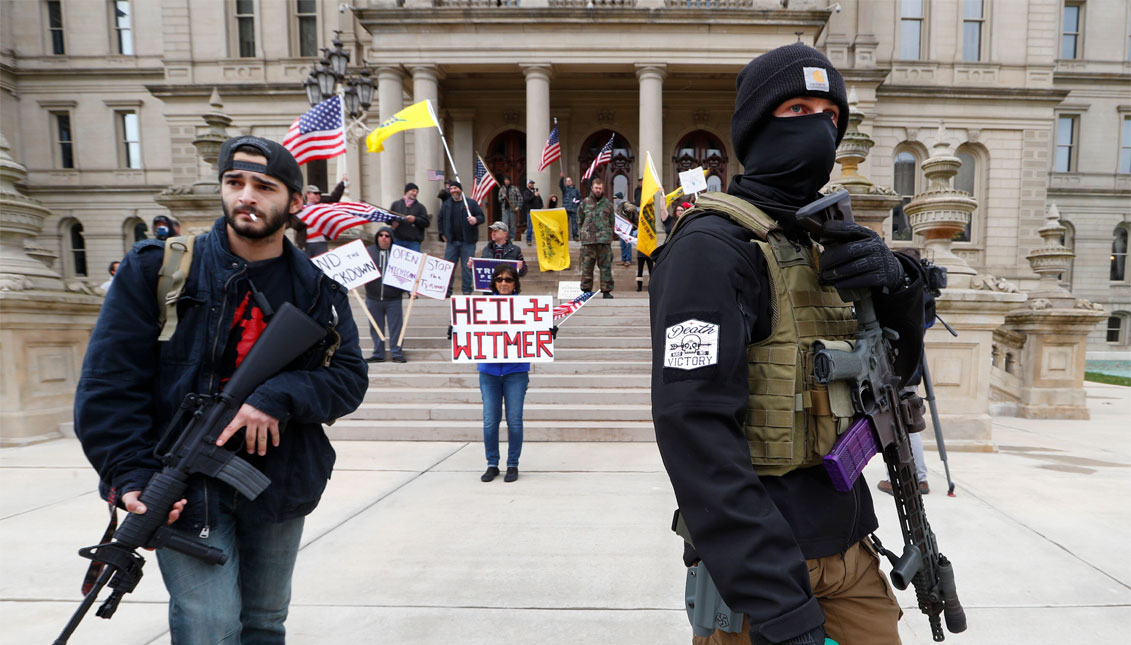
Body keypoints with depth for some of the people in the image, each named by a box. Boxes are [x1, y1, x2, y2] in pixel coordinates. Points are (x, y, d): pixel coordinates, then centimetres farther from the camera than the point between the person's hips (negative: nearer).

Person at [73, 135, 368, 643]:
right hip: (186, 489, -3)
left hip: (281, 485, 3)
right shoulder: (157, 268, -5)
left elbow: (350, 377, -5)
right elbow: (109, 381, -7)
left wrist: (280, 396, -22)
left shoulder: (318, 286, 0)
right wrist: (130, 476, -16)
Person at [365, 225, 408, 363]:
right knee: (375, 328, 9)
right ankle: (378, 354, 19)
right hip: (373, 298, 2)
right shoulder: (367, 251, 7)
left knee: (396, 327, 3)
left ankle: (397, 353, 12)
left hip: (393, 299, -2)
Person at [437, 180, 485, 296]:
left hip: (467, 241, -3)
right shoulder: (446, 205, 12)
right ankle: (447, 290, 11)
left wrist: (476, 219, -22)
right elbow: (440, 220, 21)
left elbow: (482, 217, 0)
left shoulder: (471, 203, 2)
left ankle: (467, 290, 8)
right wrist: (442, 234, 11)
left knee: (467, 266, -1)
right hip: (451, 241, 3)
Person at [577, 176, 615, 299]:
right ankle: (586, 289, 12)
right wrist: (582, 233, 6)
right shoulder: (585, 203, 10)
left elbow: (612, 222, 14)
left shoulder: (608, 203, 11)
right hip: (588, 240, 0)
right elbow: (579, 220, 14)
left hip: (604, 240, 0)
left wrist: (608, 235, 6)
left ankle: (606, 291, 7)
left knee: (606, 266, 1)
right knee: (587, 266, 2)